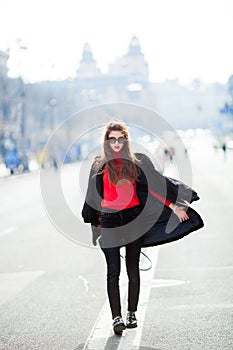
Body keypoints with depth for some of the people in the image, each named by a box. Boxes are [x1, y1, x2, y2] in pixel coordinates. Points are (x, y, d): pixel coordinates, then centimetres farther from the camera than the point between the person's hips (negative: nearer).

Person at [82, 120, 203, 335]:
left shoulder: (136, 162, 4)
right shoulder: (100, 165, 6)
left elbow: (156, 184, 2)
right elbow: (93, 197, 14)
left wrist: (174, 206, -3)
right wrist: (94, 221, 19)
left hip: (133, 219, 0)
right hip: (110, 221, 0)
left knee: (133, 269, 7)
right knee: (113, 271, -6)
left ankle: (132, 313, 19)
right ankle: (116, 317, -6)